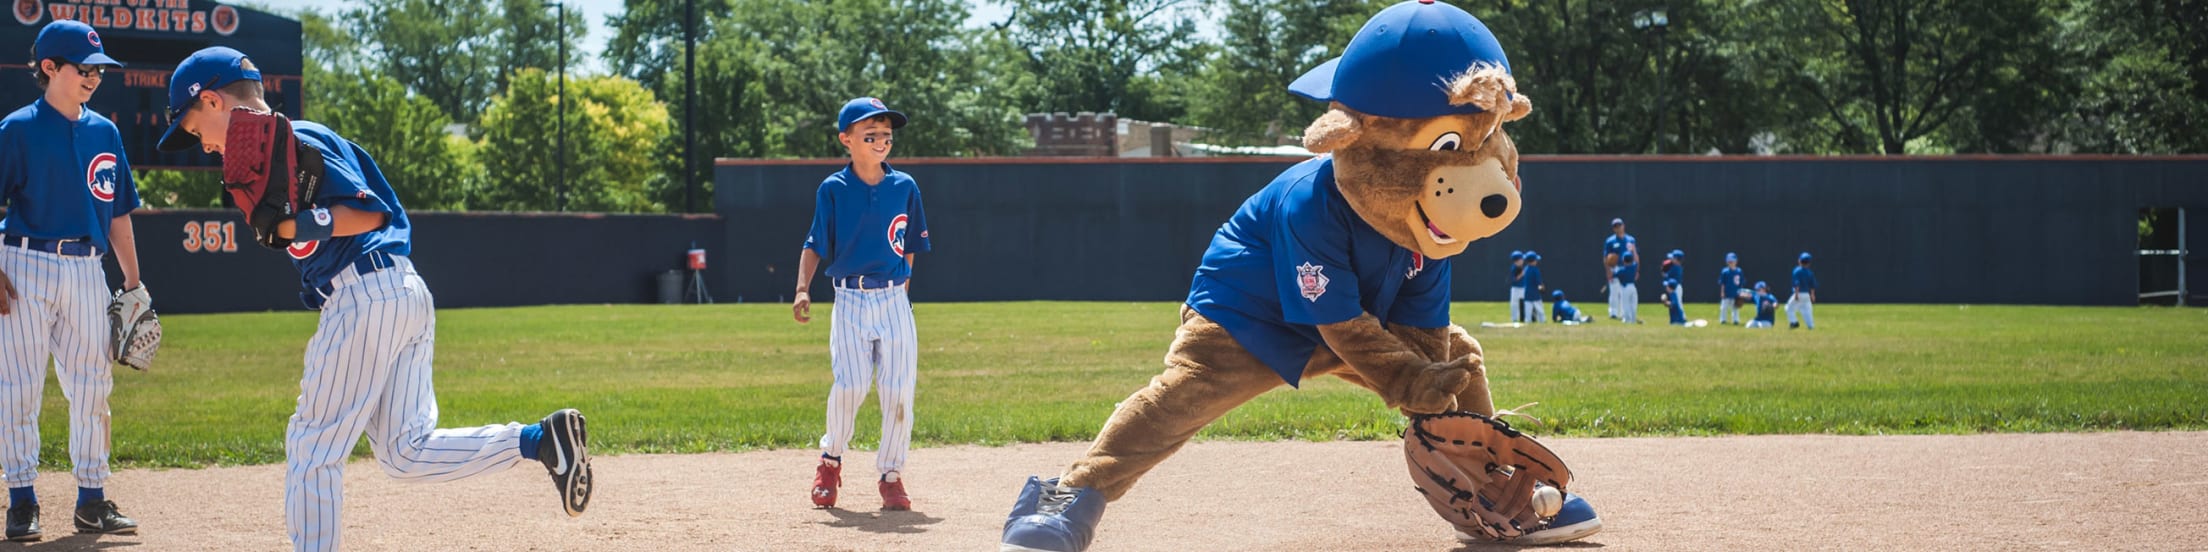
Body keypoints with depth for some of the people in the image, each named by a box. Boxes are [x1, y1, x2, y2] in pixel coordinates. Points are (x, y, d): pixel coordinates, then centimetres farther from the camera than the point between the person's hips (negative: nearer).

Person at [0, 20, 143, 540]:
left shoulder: (104, 132, 11)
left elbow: (118, 215, 16)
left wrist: (133, 284, 12)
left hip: (87, 271, 5)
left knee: (92, 386, 6)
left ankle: (92, 500, 14)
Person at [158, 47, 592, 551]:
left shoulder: (293, 141, -8)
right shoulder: (309, 137, 22)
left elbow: (371, 212, -16)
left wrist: (287, 228, -19)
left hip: (364, 297, -10)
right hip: (408, 293, 10)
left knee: (312, 449, -1)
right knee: (406, 453, 7)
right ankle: (541, 439, -3)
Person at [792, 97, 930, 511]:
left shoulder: (905, 187, 5)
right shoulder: (833, 190, -1)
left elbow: (910, 247, 13)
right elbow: (815, 246, -1)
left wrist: (899, 293, 8)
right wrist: (803, 290, -15)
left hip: (894, 300, 2)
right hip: (849, 301, -2)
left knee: (899, 390, -3)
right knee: (850, 385, -13)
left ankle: (891, 475, 12)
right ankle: (831, 458, 12)